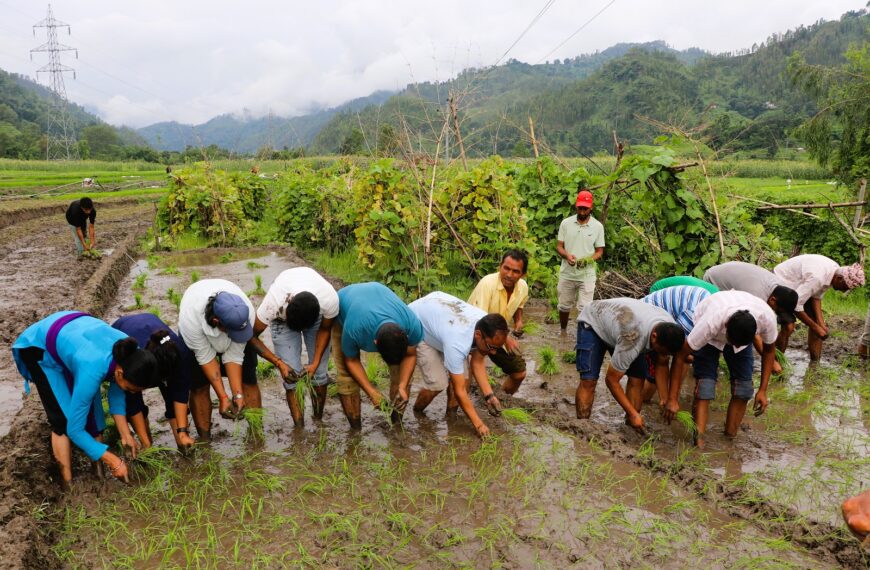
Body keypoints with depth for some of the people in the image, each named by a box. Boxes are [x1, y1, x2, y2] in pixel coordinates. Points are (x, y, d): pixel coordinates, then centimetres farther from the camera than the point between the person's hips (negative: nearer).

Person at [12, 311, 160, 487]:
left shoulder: (130, 355, -25)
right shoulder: (92, 371, -42)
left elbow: (116, 393, -5)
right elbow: (74, 429, -31)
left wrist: (125, 435, -8)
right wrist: (114, 461, -26)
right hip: (38, 346, -6)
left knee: (92, 413, -1)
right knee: (64, 419, -14)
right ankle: (68, 486, -4)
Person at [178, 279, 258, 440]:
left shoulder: (246, 313, -39)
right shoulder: (190, 318, -43)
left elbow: (234, 355, -26)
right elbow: (205, 357, -30)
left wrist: (238, 394, -29)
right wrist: (223, 397, -29)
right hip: (197, 331, -1)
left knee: (248, 379, -4)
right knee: (198, 385, -8)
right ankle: (204, 440, 4)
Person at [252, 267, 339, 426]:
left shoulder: (330, 300, -38)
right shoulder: (273, 303, -41)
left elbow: (325, 330, -14)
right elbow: (252, 336, -23)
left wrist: (315, 363, -22)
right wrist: (278, 363, -29)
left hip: (316, 314, 1)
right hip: (282, 317, -1)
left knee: (319, 372, -4)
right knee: (292, 375, -11)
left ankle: (318, 422, 16)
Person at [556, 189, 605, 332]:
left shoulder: (598, 226, -4)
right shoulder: (566, 223, -1)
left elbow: (600, 251, 1)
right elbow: (559, 246, 2)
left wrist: (589, 260, -21)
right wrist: (567, 255, -20)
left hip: (587, 275, -2)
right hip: (567, 274, 2)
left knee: (585, 309, -4)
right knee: (564, 306, 16)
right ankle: (563, 331, 37)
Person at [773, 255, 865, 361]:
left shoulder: (836, 271, -11)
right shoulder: (817, 278, -37)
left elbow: (816, 297, -3)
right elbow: (795, 305, -33)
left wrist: (821, 324, -12)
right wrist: (816, 327, -24)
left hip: (799, 285, 9)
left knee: (817, 322, 5)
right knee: (789, 326, -23)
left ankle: (815, 361, 14)